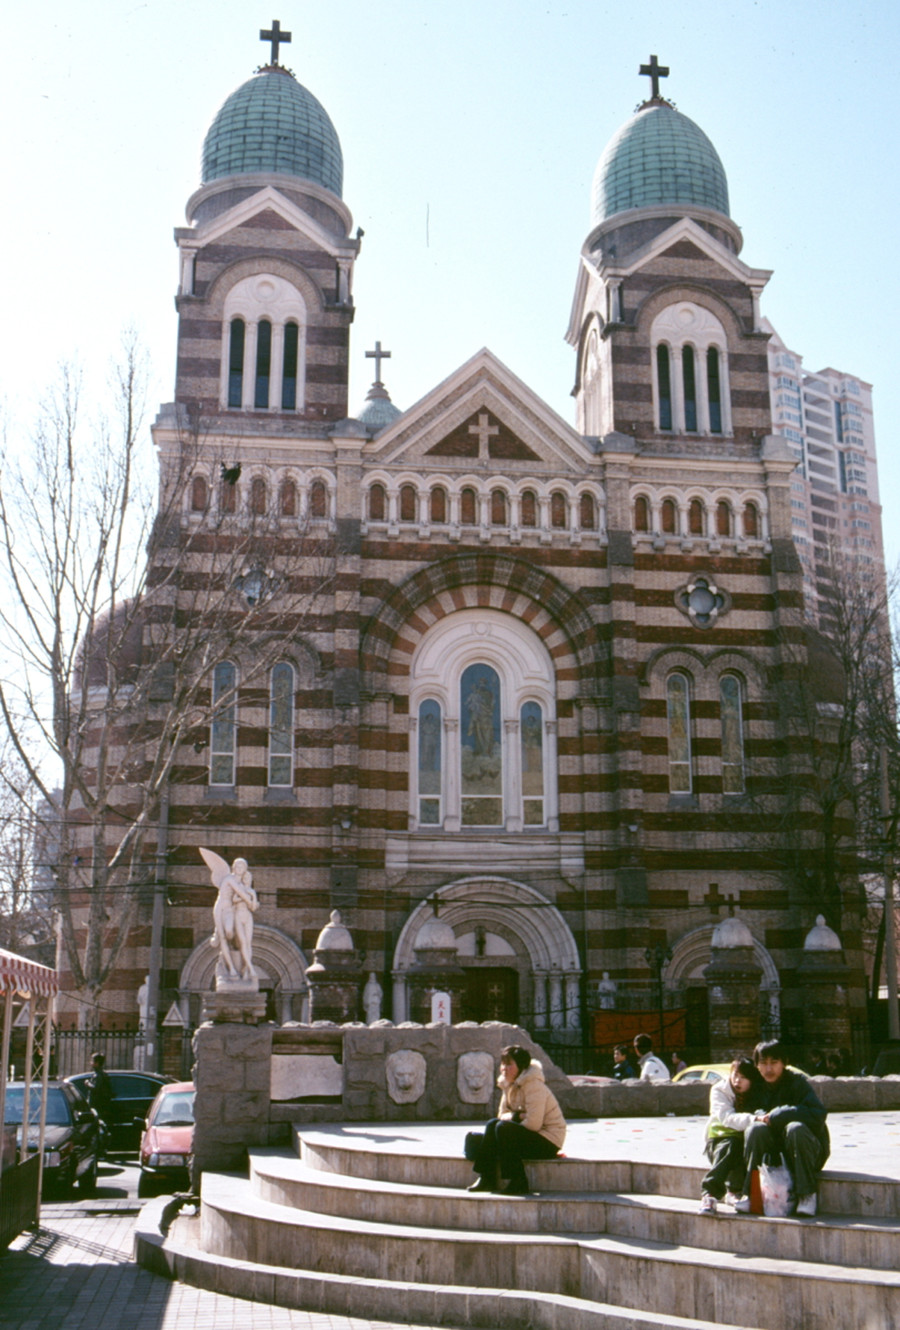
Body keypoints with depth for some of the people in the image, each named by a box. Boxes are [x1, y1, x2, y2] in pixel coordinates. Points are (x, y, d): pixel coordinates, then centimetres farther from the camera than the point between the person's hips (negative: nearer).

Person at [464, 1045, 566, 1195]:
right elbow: (502, 1115, 8)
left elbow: (533, 1123, -24)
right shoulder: (509, 1085, 10)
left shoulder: (534, 1084, -17)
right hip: (530, 1138, 8)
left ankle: (519, 1182, -23)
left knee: (503, 1128, -30)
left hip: (548, 1142, -8)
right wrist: (516, 1116, -13)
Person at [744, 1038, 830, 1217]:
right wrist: (758, 1117, -19)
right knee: (756, 1129, -25)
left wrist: (776, 1116, -21)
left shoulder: (796, 1081, -11)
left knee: (795, 1128, -34)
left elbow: (818, 1114, -23)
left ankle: (807, 1195, -24)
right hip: (773, 1152, 3)